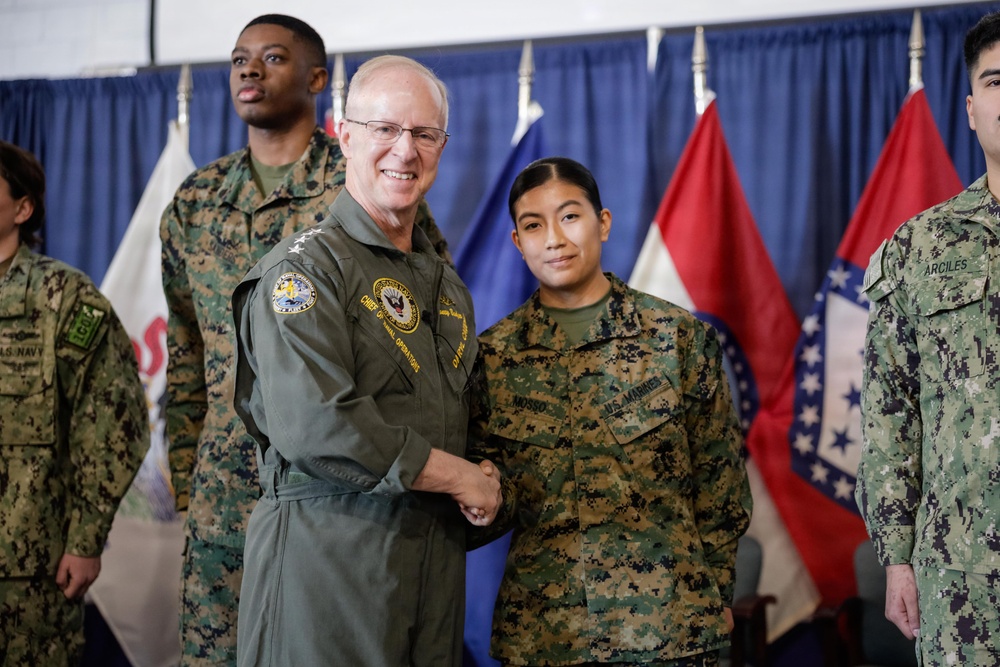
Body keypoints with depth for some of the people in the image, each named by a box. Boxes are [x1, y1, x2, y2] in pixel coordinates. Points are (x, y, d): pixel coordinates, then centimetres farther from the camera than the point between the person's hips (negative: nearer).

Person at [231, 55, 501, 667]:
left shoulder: (447, 284, 16)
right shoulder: (305, 267, -9)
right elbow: (314, 423, -22)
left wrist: (482, 488, 1)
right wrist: (459, 478, -13)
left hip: (436, 561, 7)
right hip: (328, 553, -7)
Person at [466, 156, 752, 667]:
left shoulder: (679, 336, -1)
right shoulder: (492, 356, 2)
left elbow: (721, 489, 4)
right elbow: (494, 508, 5)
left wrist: (712, 596, 2)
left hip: (667, 621, -1)